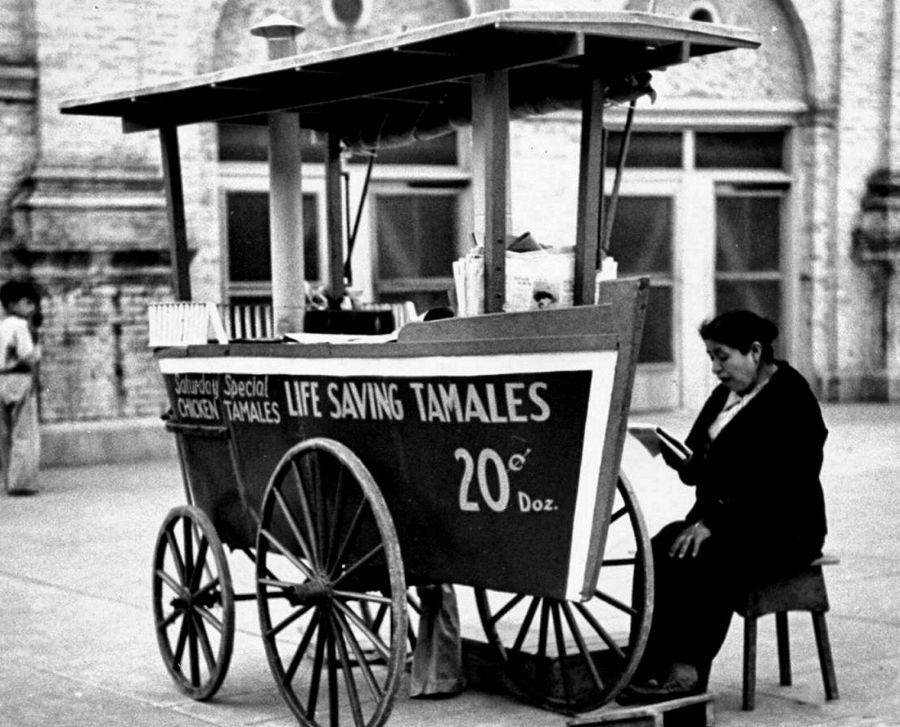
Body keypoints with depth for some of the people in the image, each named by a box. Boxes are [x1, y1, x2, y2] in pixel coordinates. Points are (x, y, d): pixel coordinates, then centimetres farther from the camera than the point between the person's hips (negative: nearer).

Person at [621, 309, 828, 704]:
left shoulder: (790, 399, -11)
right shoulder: (724, 395, 15)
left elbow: (772, 486, -20)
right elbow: (702, 471, 18)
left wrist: (713, 524, -26)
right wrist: (684, 462, -6)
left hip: (782, 528, -7)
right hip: (723, 521, 7)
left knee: (708, 562, -34)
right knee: (660, 550, -21)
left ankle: (688, 670, -30)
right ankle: (650, 665, -27)